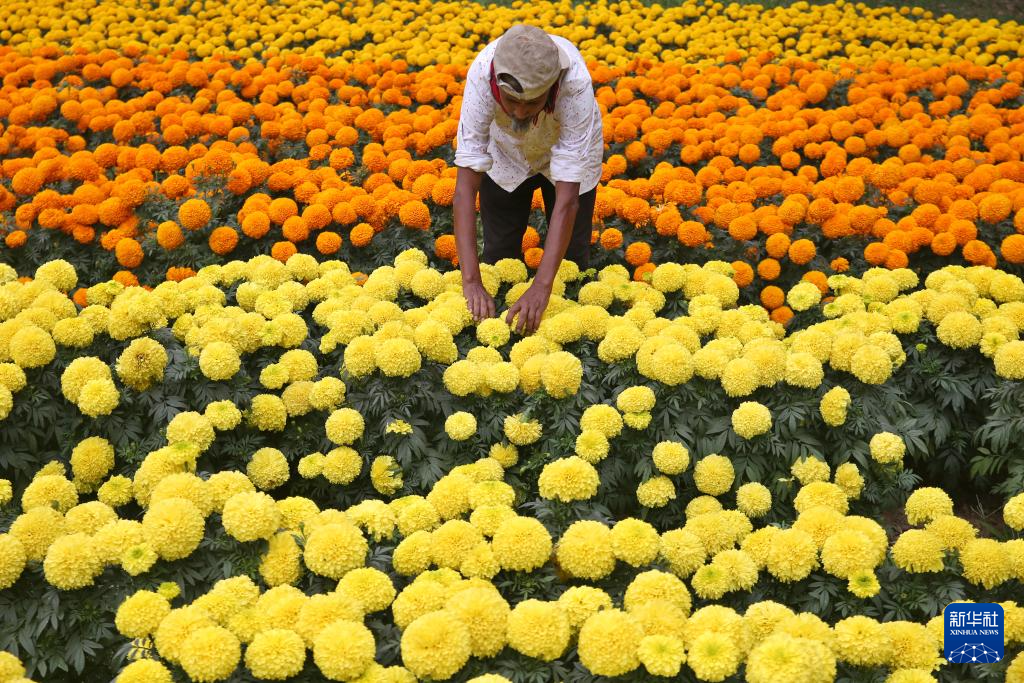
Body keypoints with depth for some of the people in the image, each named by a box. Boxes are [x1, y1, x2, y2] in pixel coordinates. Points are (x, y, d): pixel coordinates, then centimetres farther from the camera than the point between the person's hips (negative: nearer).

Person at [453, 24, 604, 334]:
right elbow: (466, 187, -40)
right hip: (506, 155, 1)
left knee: (571, 259, 3)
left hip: (567, 151, -1)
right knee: (498, 254, 6)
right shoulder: (482, 75, -41)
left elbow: (567, 199, -43)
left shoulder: (576, 86, -44)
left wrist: (542, 286, -49)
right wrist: (471, 280, -46)